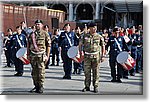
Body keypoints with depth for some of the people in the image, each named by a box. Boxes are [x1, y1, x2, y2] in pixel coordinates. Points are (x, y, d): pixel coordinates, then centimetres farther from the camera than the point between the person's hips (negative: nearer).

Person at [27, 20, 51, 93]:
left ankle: (41, 87, 2)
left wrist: (47, 56, -6)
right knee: (34, 72, 8)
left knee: (41, 72, -5)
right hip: (33, 55, 4)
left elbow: (48, 45, -1)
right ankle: (36, 86, 18)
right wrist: (28, 55, 11)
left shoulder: (45, 34, 2)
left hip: (41, 55, -4)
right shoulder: (32, 34, 13)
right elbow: (28, 45, 17)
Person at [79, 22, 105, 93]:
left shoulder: (99, 37, 3)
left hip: (96, 56, -1)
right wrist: (81, 54, 4)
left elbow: (103, 46, 7)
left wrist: (102, 56, 1)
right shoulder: (85, 36, 4)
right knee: (87, 72, 3)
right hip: (87, 56, 1)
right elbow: (80, 45, 11)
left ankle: (95, 86, 10)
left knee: (96, 72, 2)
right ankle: (87, 86, 14)